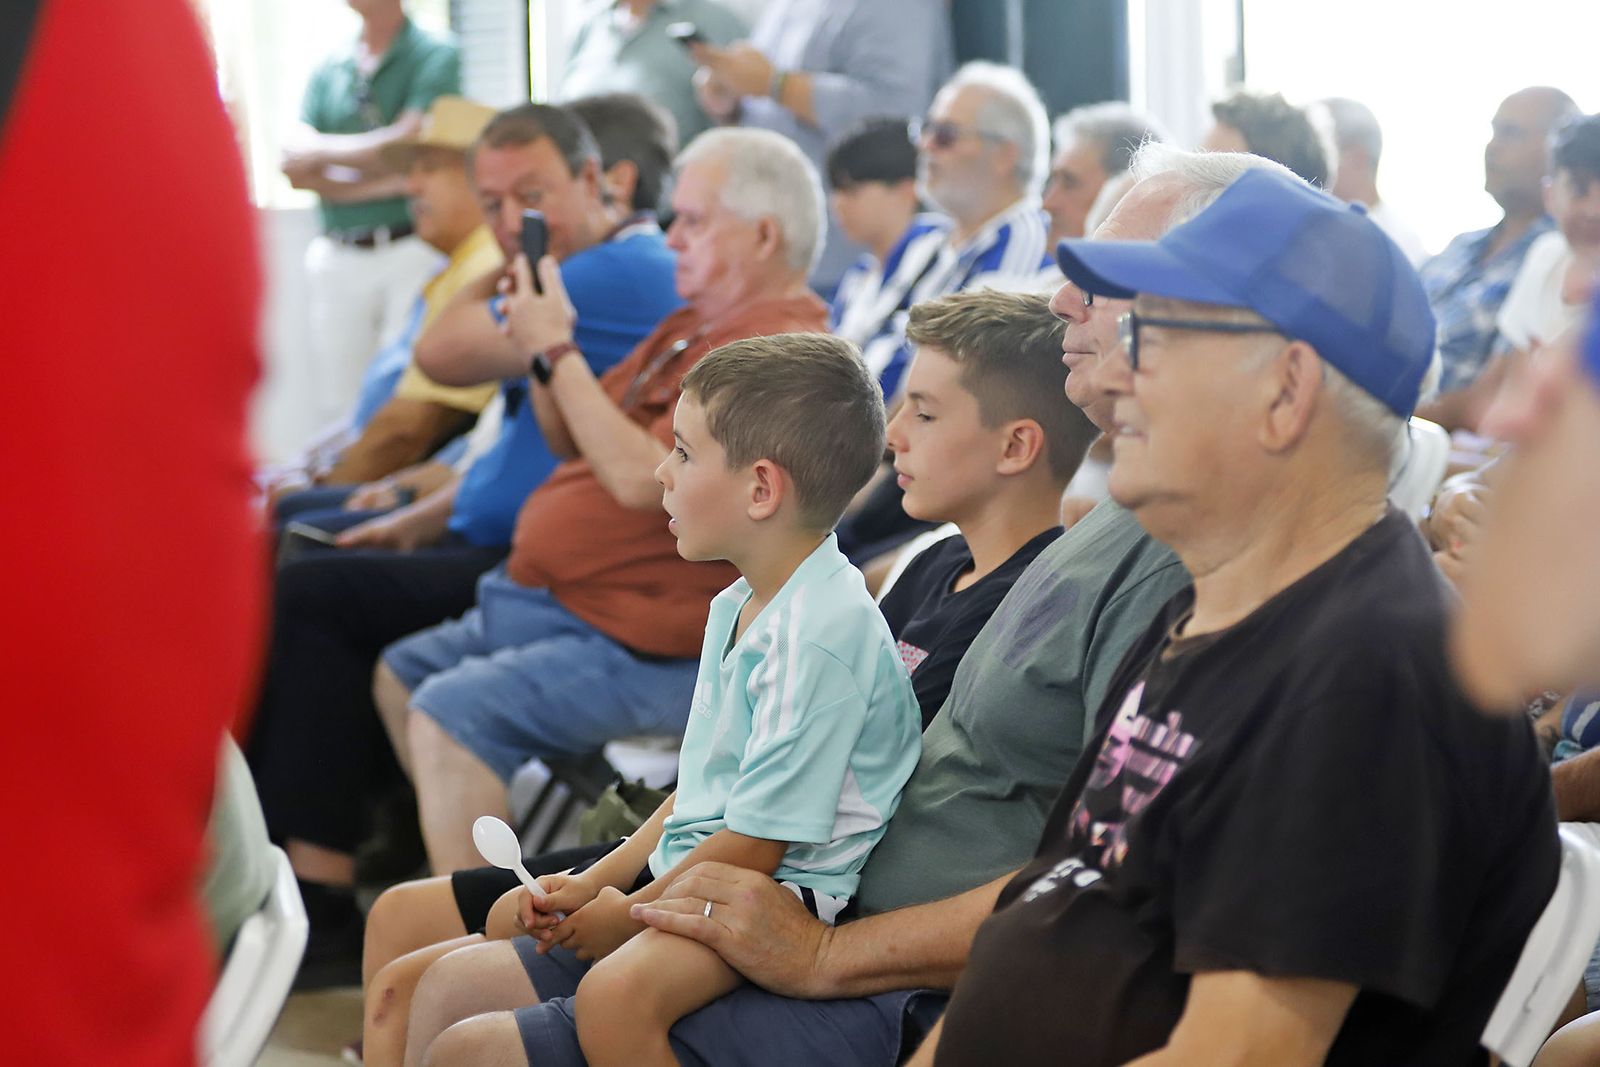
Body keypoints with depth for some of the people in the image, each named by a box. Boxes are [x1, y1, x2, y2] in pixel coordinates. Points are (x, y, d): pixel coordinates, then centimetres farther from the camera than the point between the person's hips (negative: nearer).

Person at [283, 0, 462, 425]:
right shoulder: (328, 71, 14)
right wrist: (383, 184, -8)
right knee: (337, 410, 1)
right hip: (337, 259, 4)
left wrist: (321, 151, 2)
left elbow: (404, 145, -10)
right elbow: (297, 171, 4)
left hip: (411, 252, -4)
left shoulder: (436, 57, 2)